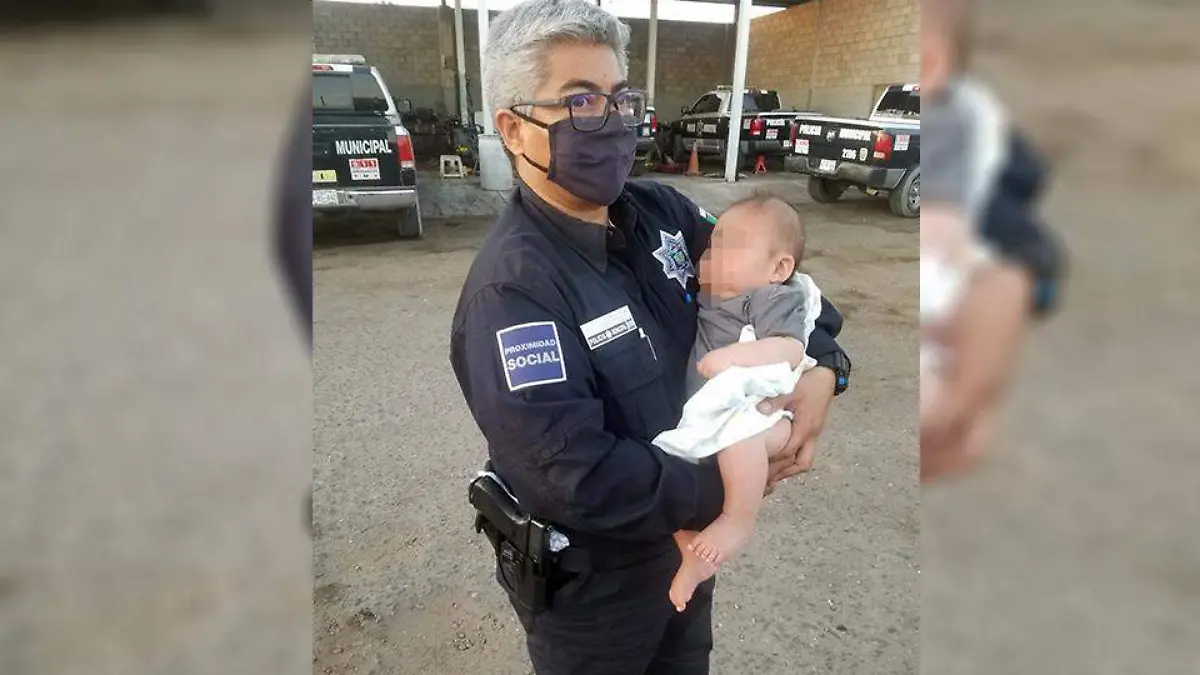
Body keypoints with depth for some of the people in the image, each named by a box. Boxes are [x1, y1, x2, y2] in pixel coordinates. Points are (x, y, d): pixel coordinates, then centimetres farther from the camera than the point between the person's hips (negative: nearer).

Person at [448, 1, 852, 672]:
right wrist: (726, 487, -22)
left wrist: (823, 366, -13)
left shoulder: (661, 213, -6)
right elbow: (574, 478, -34)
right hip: (589, 580, -6)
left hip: (686, 534, 7)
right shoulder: (512, 288, -30)